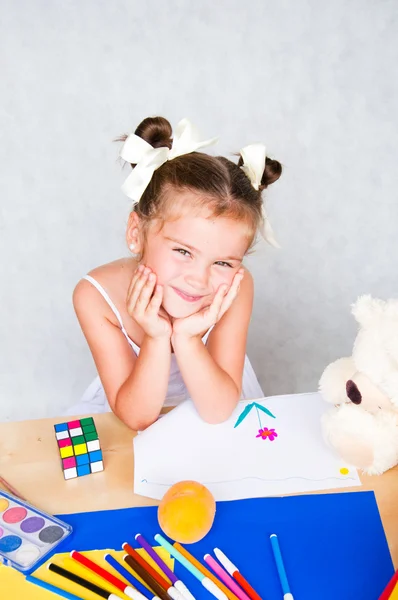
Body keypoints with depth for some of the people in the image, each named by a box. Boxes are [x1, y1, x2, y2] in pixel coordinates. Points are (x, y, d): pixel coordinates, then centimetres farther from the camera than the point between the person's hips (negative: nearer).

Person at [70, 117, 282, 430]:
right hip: (137, 402, 0)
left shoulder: (235, 288, -26)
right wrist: (156, 338, -38)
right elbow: (138, 417, -23)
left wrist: (186, 339, -39)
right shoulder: (97, 295, -28)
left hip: (211, 398, 1)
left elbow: (217, 411, -23)